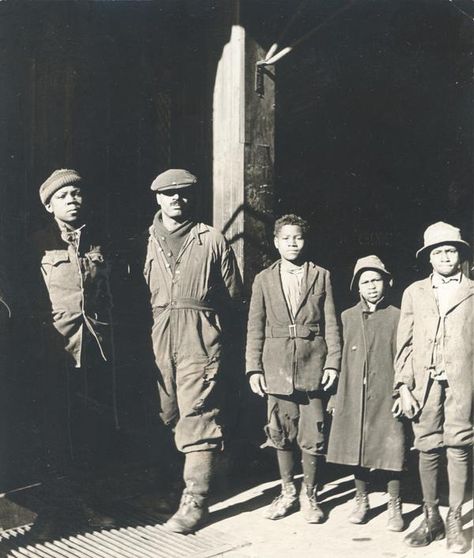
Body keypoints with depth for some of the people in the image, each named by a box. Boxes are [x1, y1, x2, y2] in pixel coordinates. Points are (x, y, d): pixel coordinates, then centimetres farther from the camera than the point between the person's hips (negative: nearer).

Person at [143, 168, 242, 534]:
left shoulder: (212, 241, 7)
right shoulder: (148, 242, 14)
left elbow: (233, 298, 8)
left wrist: (220, 336, 2)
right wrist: (148, 335, 5)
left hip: (199, 341, -3)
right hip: (160, 339, 3)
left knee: (197, 418, -8)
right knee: (169, 416, 6)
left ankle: (195, 501, -5)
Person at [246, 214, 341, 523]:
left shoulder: (321, 276, 7)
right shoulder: (264, 279, 8)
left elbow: (331, 323, 5)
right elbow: (255, 327, 7)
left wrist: (333, 362, -3)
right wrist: (254, 367, 0)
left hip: (312, 366, -1)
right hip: (276, 367, 1)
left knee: (312, 435, 0)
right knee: (281, 434, 8)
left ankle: (310, 495, 15)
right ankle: (288, 492, 23)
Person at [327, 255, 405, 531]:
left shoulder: (396, 317, -1)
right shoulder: (347, 317, 7)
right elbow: (340, 357, 10)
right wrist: (336, 395, 7)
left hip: (386, 396, -3)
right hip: (353, 396, 3)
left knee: (390, 451, -1)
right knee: (357, 449, 10)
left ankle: (395, 507, 13)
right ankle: (362, 501, 26)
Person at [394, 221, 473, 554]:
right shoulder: (414, 293, 14)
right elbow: (404, 344, 10)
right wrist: (403, 386, 3)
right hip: (424, 381, 2)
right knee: (428, 449, 4)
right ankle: (431, 519, 15)